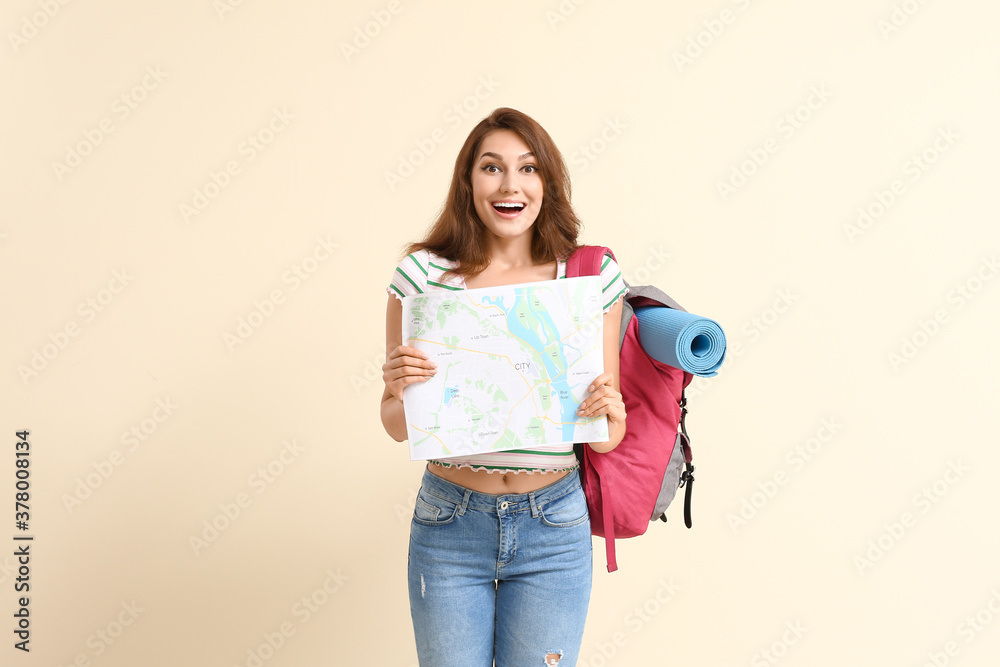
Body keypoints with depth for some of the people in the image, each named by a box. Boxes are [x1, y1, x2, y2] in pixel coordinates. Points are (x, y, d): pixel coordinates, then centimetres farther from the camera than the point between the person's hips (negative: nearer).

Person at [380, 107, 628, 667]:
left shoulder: (593, 278, -4)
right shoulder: (424, 274, -6)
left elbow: (607, 438, 3)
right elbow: (398, 428, 2)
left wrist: (609, 417, -19)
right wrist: (399, 391, -19)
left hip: (554, 529, 1)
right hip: (450, 521, 0)